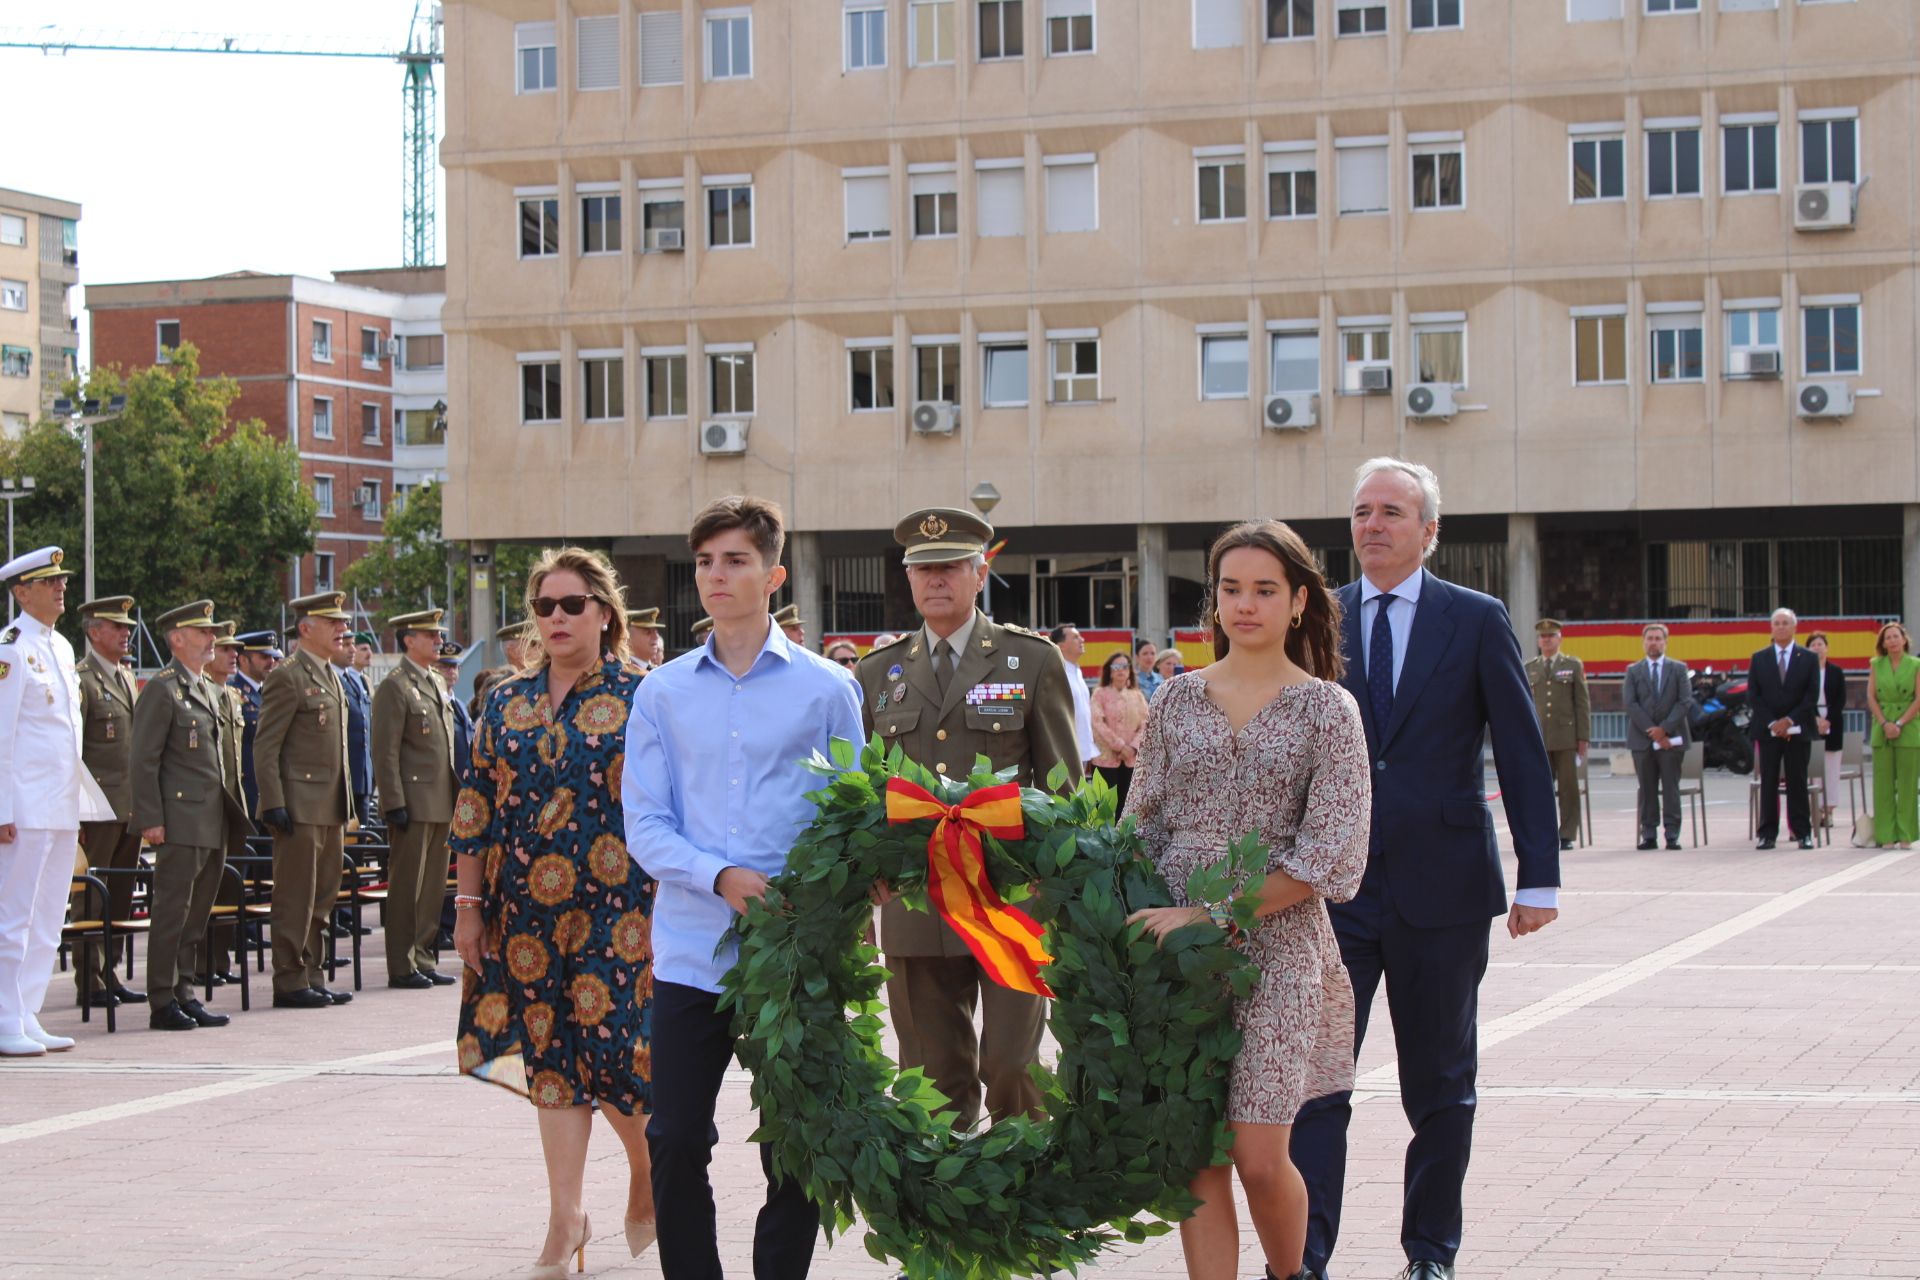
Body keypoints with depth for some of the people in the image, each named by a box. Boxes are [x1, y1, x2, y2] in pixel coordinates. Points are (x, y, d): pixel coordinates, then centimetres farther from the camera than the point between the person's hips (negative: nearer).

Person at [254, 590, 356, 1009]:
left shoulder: (332, 677, 17)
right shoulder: (287, 677, -10)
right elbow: (265, 748, -13)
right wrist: (274, 805, -19)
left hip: (331, 808, 9)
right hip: (300, 807, -9)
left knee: (322, 898, 11)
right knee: (295, 899, -4)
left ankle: (312, 977, 17)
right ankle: (290, 982, 1)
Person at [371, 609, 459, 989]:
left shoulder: (438, 685, 17)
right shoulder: (395, 687, -9)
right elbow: (385, 752, -13)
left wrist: (455, 792, 18)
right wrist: (395, 804, -18)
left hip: (441, 804, 8)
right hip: (414, 803, -8)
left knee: (433, 887, 10)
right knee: (407, 887, -3)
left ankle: (422, 959, 17)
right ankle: (402, 968, 1)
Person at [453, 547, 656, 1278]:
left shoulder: (641, 696, -1)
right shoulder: (507, 703, 10)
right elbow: (477, 807, 12)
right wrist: (468, 902, 7)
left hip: (617, 908, -4)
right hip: (528, 911, 4)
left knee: (612, 1047, -6)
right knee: (551, 1052, 4)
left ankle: (649, 1173, 23)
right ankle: (566, 1218, 9)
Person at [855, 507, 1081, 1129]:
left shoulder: (1032, 661, 5)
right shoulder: (878, 671, 13)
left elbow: (1065, 786, 5)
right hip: (914, 908, 3)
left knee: (1011, 1070, -5)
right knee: (934, 1080, 5)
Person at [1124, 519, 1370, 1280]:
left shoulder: (1327, 709, -1)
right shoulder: (1179, 701, 9)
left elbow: (1331, 856, -9)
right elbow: (1143, 827, 13)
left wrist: (1211, 915, -13)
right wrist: (1134, 923, -2)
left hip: (1276, 950, -3)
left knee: (1259, 1158, -4)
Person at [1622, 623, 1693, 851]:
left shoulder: (1679, 669, 8)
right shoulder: (1633, 671, 10)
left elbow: (1685, 702, -1)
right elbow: (1630, 704, -1)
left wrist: (1664, 728, -12)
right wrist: (1651, 731, -11)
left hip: (1671, 738, -1)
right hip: (1642, 739, 1)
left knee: (1671, 788, -2)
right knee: (1647, 789, 2)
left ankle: (1672, 835, -1)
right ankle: (1649, 835, 4)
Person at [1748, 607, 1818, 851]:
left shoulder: (1809, 659, 5)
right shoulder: (1759, 658, 8)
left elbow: (1812, 695, -1)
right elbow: (1753, 694, 2)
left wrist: (1789, 720, -11)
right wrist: (1772, 723, -9)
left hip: (1797, 730, -1)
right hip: (1767, 730, 1)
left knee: (1797, 783, 1)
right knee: (1768, 783, 1)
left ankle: (1803, 833, 5)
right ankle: (1768, 833, 2)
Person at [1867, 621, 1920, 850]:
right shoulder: (1876, 665, 9)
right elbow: (1871, 697, 5)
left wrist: (1899, 724, -12)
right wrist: (1885, 724, -8)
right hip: (1881, 731, 2)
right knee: (1883, 784, -1)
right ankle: (1887, 835, 2)